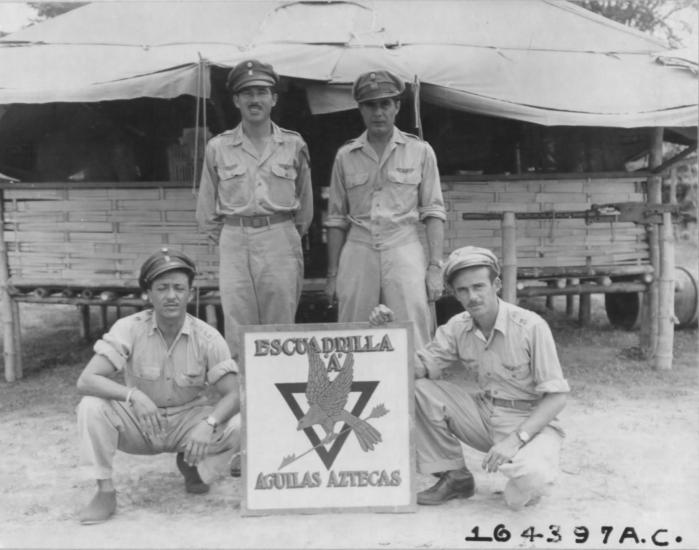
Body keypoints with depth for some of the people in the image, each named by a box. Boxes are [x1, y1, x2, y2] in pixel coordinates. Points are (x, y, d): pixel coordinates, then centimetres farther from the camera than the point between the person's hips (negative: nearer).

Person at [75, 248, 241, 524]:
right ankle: (105, 492, -12)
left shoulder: (208, 338, -14)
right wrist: (133, 395, -40)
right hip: (139, 423, 0)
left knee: (240, 426, -25)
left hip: (190, 422, 1)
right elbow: (86, 380, -23)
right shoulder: (129, 329, -16)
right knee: (91, 407, -27)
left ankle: (193, 465, 6)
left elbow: (233, 395, -16)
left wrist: (209, 423, -38)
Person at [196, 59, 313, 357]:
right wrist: (225, 238, 10)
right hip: (234, 243, 0)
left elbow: (305, 203, 14)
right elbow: (206, 209, 12)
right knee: (238, 336, 0)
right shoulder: (218, 147, 5)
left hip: (281, 242, 0)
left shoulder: (294, 145, 6)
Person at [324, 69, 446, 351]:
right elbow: (336, 219, 13)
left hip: (404, 251, -1)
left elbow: (433, 212, 5)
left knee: (413, 341, -8)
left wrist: (435, 267, -3)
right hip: (358, 252, 2)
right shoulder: (345, 156, 11)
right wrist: (332, 274, 10)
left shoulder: (420, 151, 7)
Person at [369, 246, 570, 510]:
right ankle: (455, 477, 1)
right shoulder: (458, 327, -3)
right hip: (484, 415, 5)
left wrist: (516, 439, -29)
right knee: (419, 390, -15)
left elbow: (556, 397, -18)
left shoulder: (530, 326, -19)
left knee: (530, 480, -37)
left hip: (532, 421, -5)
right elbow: (419, 367, -5)